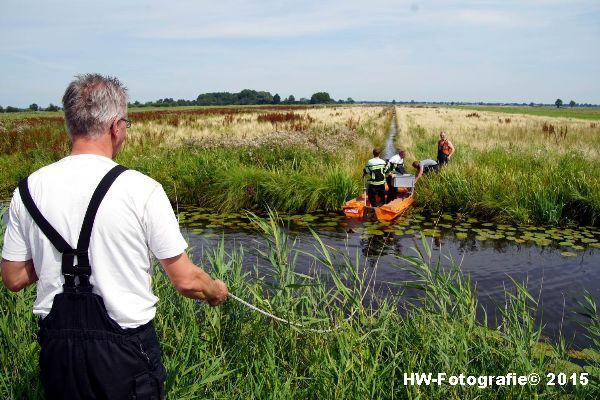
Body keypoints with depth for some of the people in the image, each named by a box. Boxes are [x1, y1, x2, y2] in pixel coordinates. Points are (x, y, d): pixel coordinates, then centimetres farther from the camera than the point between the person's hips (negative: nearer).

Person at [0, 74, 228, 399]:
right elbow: (185, 280, -12)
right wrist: (216, 291, 8)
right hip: (124, 348, -3)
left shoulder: (29, 189, -4)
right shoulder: (140, 189, -17)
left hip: (56, 347, 4)